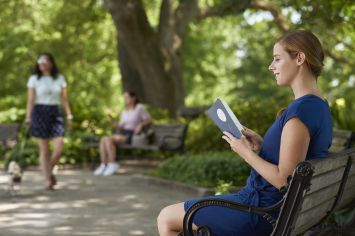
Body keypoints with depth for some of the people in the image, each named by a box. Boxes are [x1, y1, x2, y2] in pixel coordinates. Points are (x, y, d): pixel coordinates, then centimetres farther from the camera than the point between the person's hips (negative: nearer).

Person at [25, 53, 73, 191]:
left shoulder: (60, 78, 9)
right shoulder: (34, 79, 3)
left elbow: (64, 99, 8)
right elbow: (30, 100, 0)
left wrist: (69, 115, -1)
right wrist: (28, 118, -9)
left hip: (55, 113, 2)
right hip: (40, 113, -2)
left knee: (59, 147, -10)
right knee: (44, 150, -1)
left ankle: (49, 170, 17)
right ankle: (48, 180, 7)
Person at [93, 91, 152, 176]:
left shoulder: (139, 107, 0)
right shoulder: (124, 112, 19)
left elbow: (149, 119, 1)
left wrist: (140, 125, -14)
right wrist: (119, 126, -3)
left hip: (131, 136, -7)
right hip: (122, 134, 7)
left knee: (109, 140, -30)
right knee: (103, 139, -20)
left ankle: (112, 164, -23)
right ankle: (103, 165, -24)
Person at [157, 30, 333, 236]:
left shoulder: (300, 110, -24)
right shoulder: (320, 107, 7)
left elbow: (284, 179, -25)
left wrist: (246, 153, -13)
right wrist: (261, 145, 5)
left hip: (261, 210, -10)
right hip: (276, 207, 10)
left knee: (166, 218, 2)